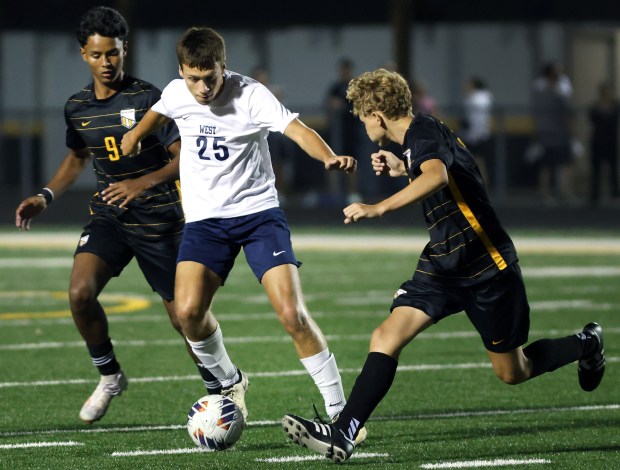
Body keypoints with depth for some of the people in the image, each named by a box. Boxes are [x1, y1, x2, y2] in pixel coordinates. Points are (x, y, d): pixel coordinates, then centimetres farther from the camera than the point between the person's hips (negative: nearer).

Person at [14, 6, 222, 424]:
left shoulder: (148, 99, -14)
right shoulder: (77, 108, 3)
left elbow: (185, 158, -15)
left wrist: (143, 183, -29)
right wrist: (46, 197, 7)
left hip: (158, 218, -4)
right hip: (108, 217, 4)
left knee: (183, 315, 0)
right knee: (81, 292, -19)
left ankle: (221, 389, 24)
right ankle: (110, 377, 3)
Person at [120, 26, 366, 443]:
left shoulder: (250, 95, -16)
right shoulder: (176, 94, -2)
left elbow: (297, 129, -31)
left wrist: (330, 158, -47)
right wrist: (137, 134, 35)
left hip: (259, 212, -3)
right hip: (205, 218, 3)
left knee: (292, 313, -17)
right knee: (189, 311, -18)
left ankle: (338, 409, -4)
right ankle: (231, 383, 11)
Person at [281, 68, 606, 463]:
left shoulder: (424, 132, -19)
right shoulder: (420, 137, 10)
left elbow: (438, 176, -43)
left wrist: (378, 208, -52)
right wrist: (402, 169, 21)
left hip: (488, 267, -8)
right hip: (444, 266, 8)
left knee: (513, 373, 7)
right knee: (386, 337, -12)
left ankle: (586, 345, 34)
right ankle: (342, 435, -19)